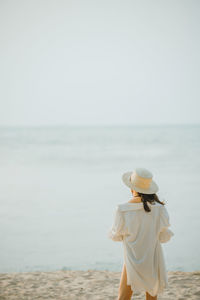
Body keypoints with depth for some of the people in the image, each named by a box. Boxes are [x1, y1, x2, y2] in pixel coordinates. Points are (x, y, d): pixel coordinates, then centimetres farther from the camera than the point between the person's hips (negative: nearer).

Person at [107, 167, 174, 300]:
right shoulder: (159, 208, -14)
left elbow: (116, 236, -3)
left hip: (133, 261, -2)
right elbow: (164, 237, -4)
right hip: (154, 259, 2)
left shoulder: (122, 210, -17)